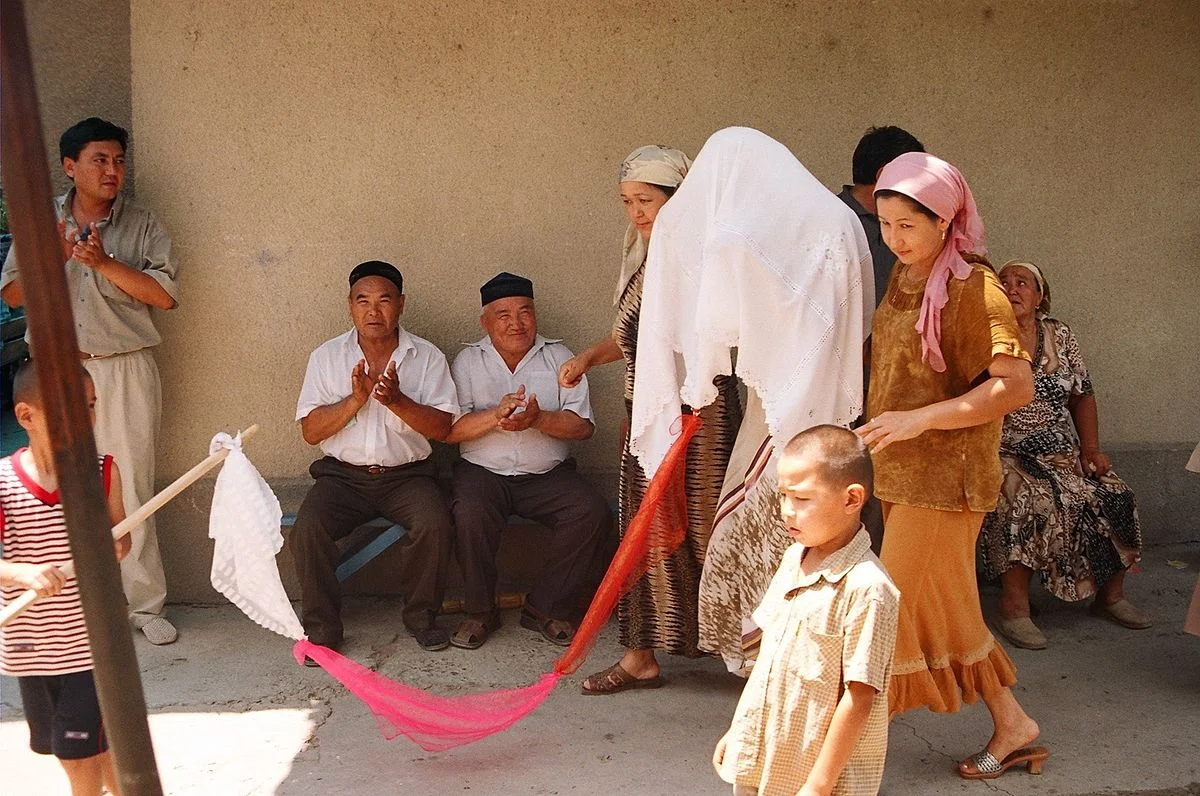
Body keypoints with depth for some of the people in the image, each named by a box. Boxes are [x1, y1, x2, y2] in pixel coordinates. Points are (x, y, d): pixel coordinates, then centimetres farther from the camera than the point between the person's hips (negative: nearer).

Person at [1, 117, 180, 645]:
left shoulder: (142, 225, 3)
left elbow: (166, 295, -7)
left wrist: (104, 261, -15)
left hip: (125, 370, -2)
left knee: (131, 489, -1)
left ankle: (144, 604, 7)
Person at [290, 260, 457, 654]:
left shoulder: (427, 356, 2)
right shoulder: (327, 356, 4)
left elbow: (442, 427, -5)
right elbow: (310, 431, -2)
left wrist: (397, 400, -21)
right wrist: (355, 399, -17)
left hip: (407, 474, 0)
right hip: (343, 474, 1)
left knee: (435, 525, -28)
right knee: (307, 529, -26)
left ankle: (421, 616, -4)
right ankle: (321, 628, -7)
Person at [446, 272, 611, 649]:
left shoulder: (559, 358, 8)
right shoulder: (468, 361, 7)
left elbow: (583, 426, -2)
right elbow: (449, 430, -5)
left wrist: (537, 419, -20)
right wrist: (495, 416, -21)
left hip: (549, 474, 1)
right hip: (483, 472, -1)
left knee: (593, 513, -24)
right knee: (470, 515, -32)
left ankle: (546, 608, -7)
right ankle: (480, 612, -9)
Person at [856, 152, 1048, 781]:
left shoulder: (974, 287, -15)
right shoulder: (902, 277, 9)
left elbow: (1015, 385, -21)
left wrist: (921, 419, -23)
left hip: (944, 476, -8)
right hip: (900, 472, 8)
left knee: (896, 605, -1)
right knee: (948, 609, 15)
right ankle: (1012, 726, 28)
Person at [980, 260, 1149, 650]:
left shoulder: (1059, 334, 10)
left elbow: (1082, 396, 13)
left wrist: (1090, 449, 1)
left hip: (1062, 452, 5)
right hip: (1007, 454, -5)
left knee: (1115, 496, -15)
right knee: (1030, 502, -34)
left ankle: (1111, 595, 5)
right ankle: (1014, 608, -25)